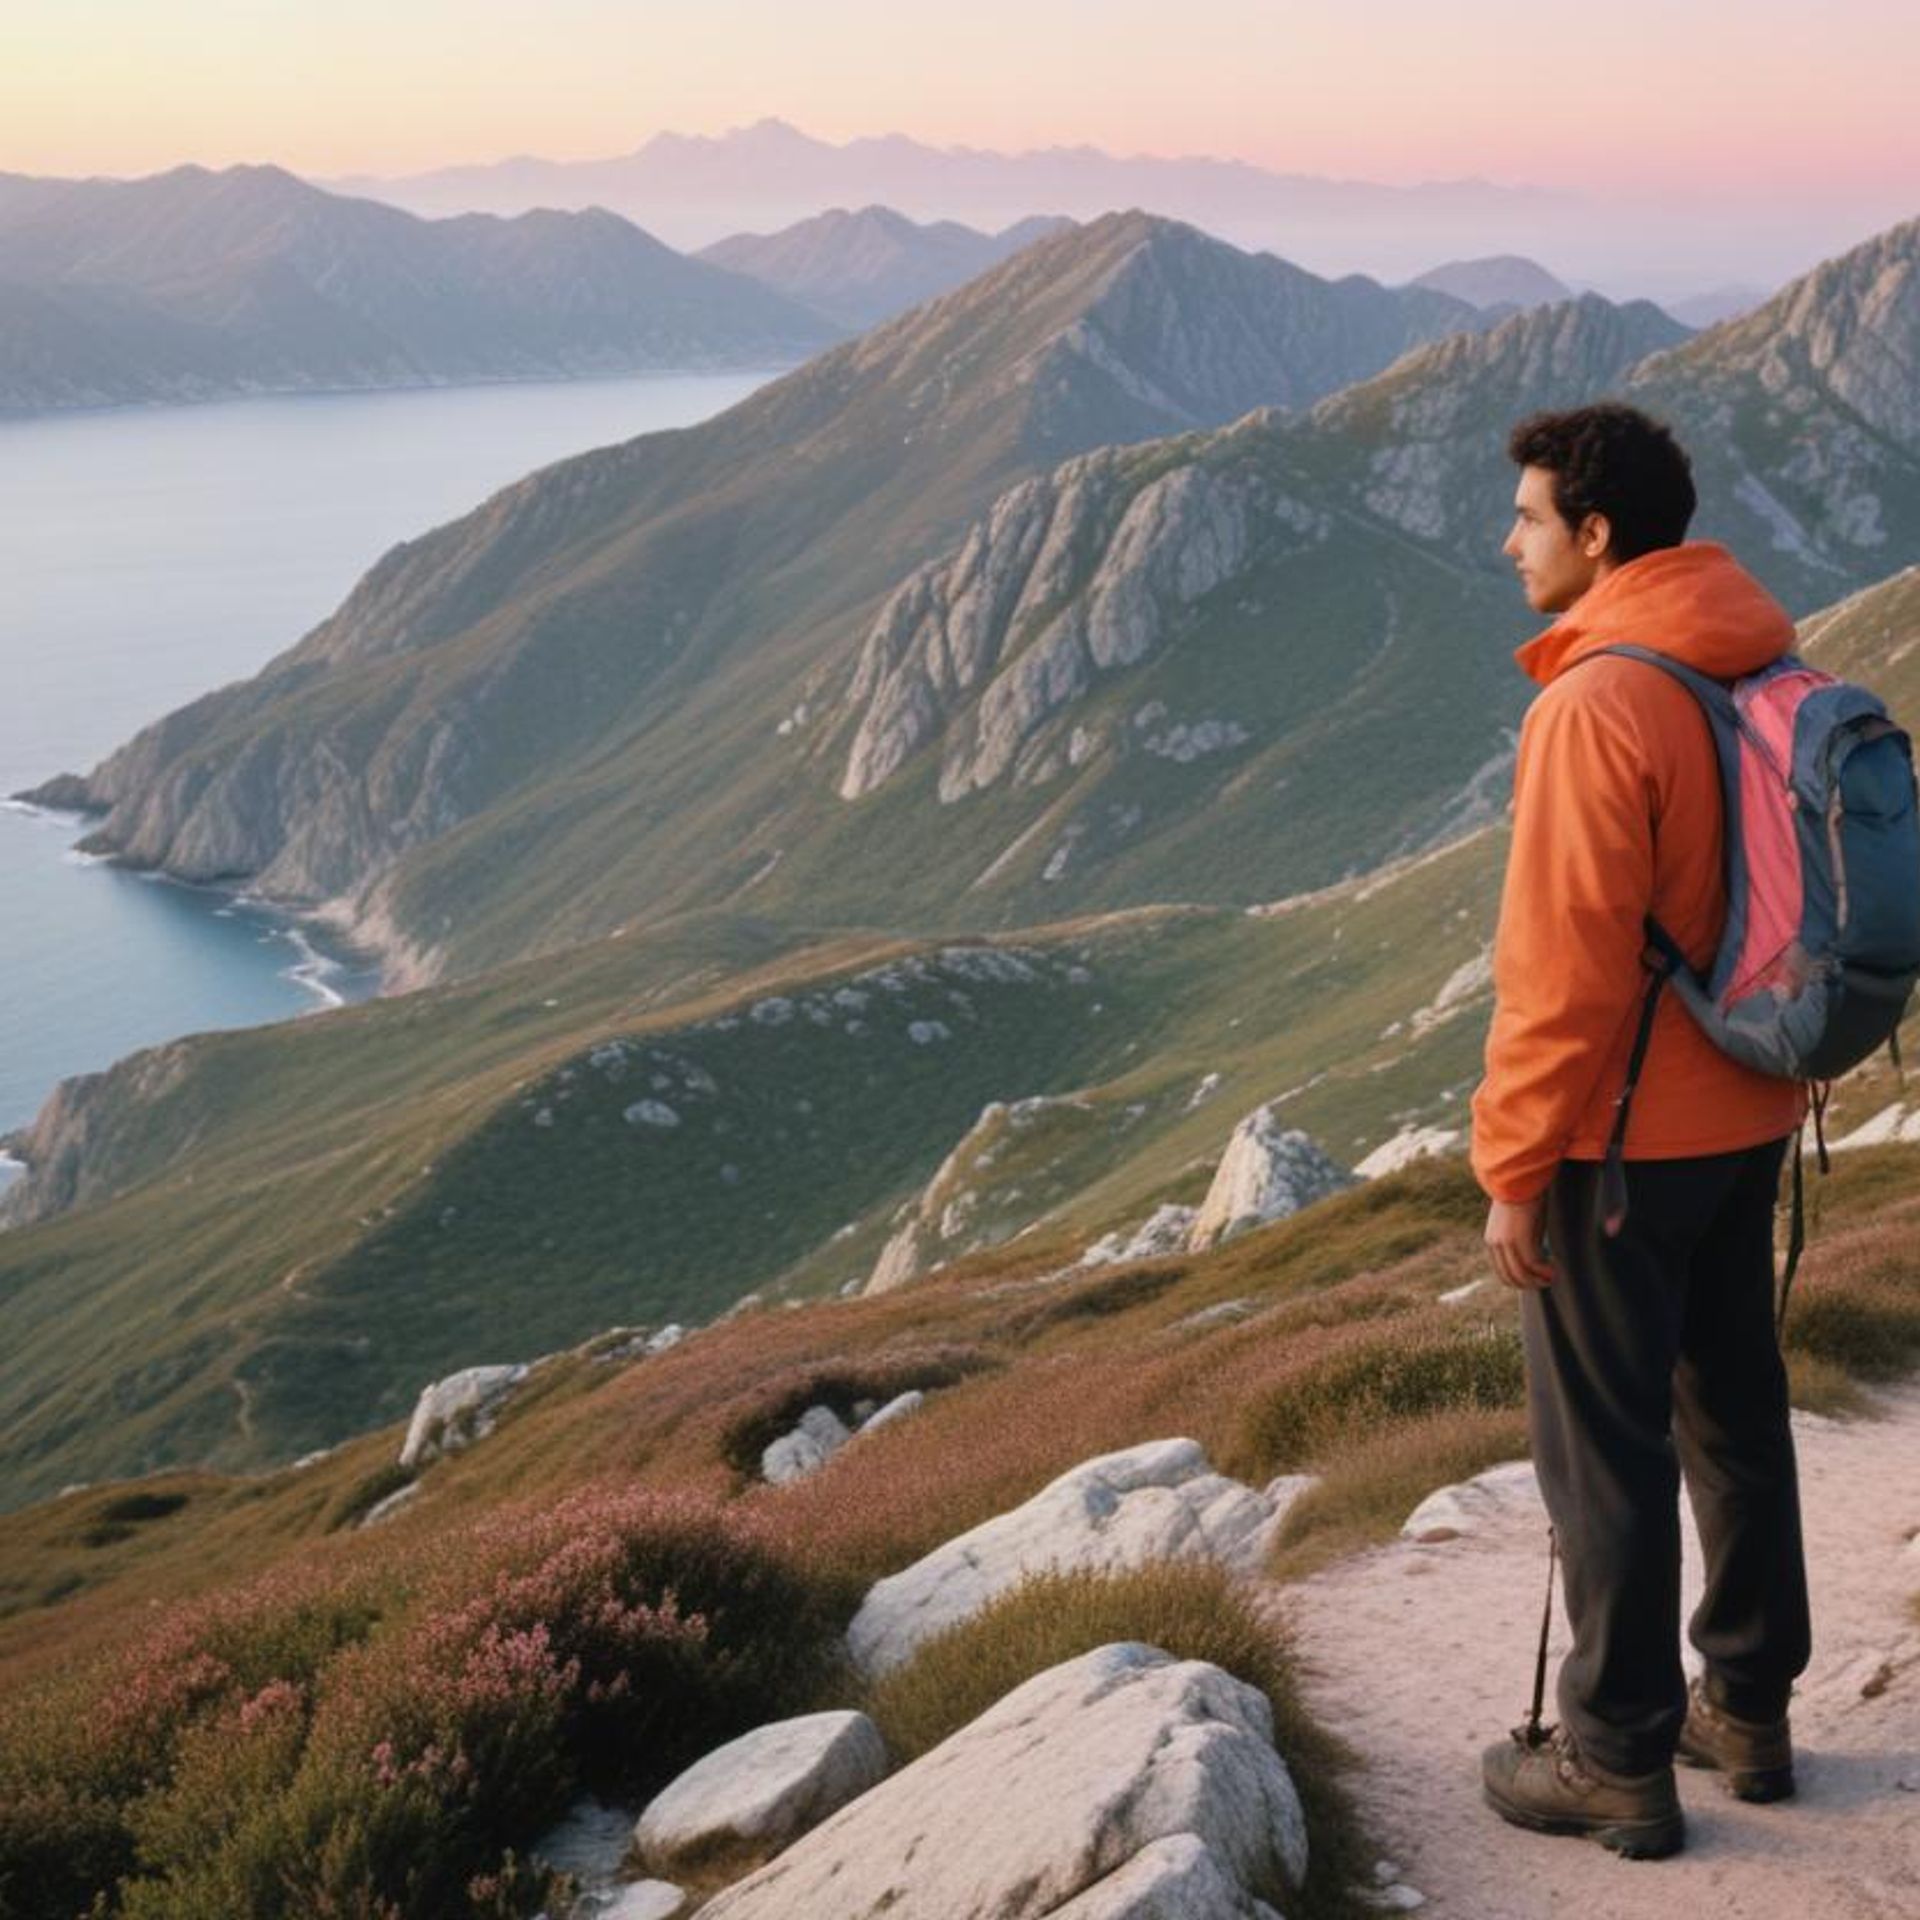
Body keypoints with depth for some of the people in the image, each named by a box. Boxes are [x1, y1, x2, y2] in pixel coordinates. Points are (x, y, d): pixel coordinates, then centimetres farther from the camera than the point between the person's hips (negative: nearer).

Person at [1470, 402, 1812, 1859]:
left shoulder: (1596, 706, -23)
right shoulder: (1771, 675, 4)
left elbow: (1564, 970, -23)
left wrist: (1513, 1166, -14)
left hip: (1619, 1138, -8)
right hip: (1747, 1121, 8)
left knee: (1603, 1447, 4)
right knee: (1734, 1410, 19)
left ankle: (1619, 1762, 16)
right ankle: (1750, 1710, 32)